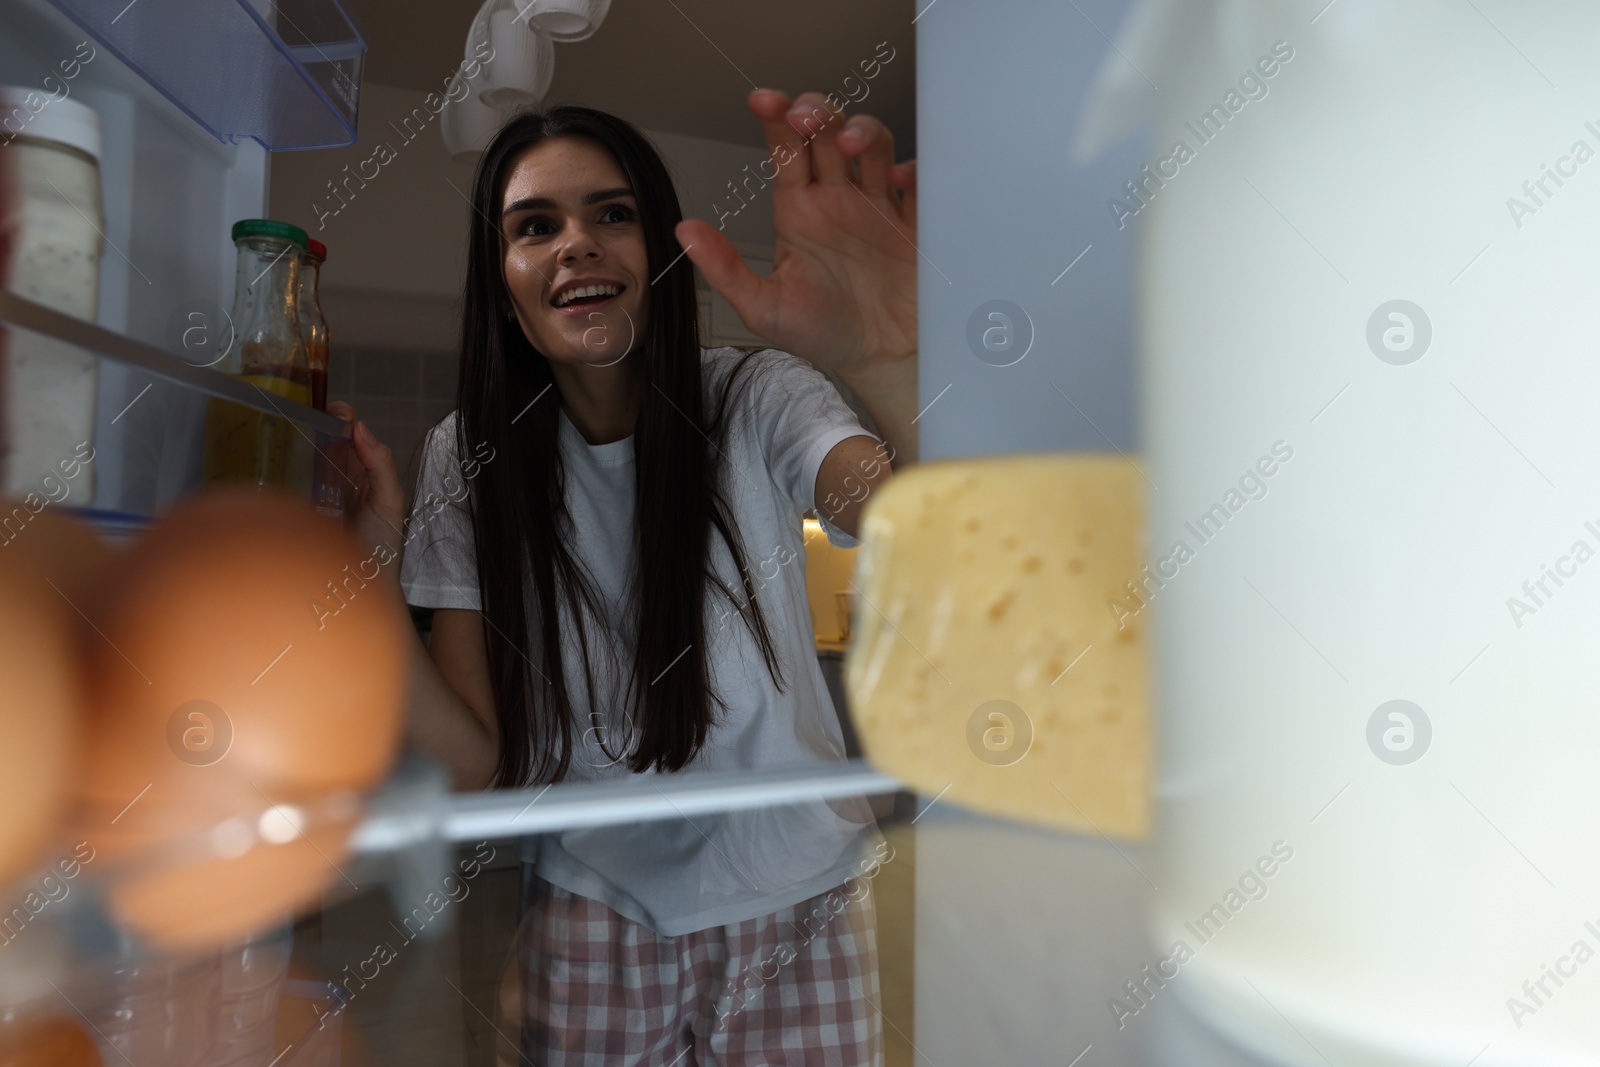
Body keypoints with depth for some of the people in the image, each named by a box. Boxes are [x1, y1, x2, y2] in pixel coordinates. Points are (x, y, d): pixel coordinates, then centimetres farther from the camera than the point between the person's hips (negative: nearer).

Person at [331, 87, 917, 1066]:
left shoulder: (758, 402, -13)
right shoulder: (472, 458, -7)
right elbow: (475, 760, -10)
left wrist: (889, 368, -54)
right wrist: (367, 573, -24)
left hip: (792, 905, -1)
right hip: (595, 915, 1)